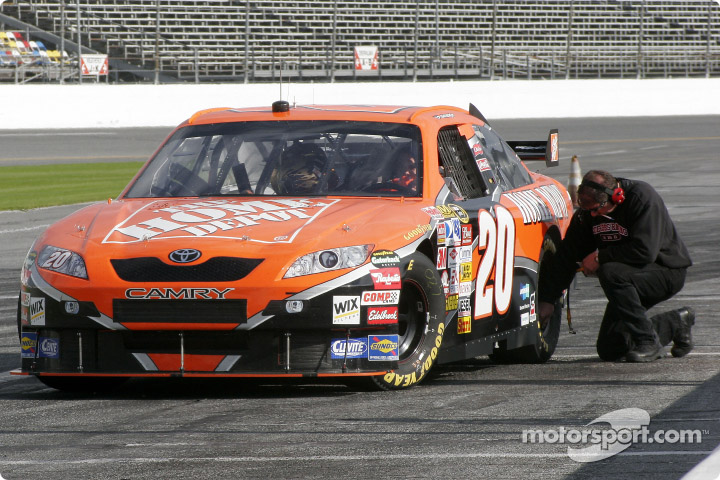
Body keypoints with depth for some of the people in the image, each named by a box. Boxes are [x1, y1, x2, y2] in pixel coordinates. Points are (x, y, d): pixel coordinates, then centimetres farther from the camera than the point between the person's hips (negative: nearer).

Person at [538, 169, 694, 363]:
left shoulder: (643, 198, -24)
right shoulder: (587, 212, -3)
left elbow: (645, 251, -32)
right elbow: (566, 256, 1)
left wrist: (600, 257, -22)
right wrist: (546, 299, -3)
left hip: (667, 271, -8)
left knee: (611, 273, -36)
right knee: (609, 350, 0)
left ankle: (647, 342, -23)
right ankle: (675, 324, 18)